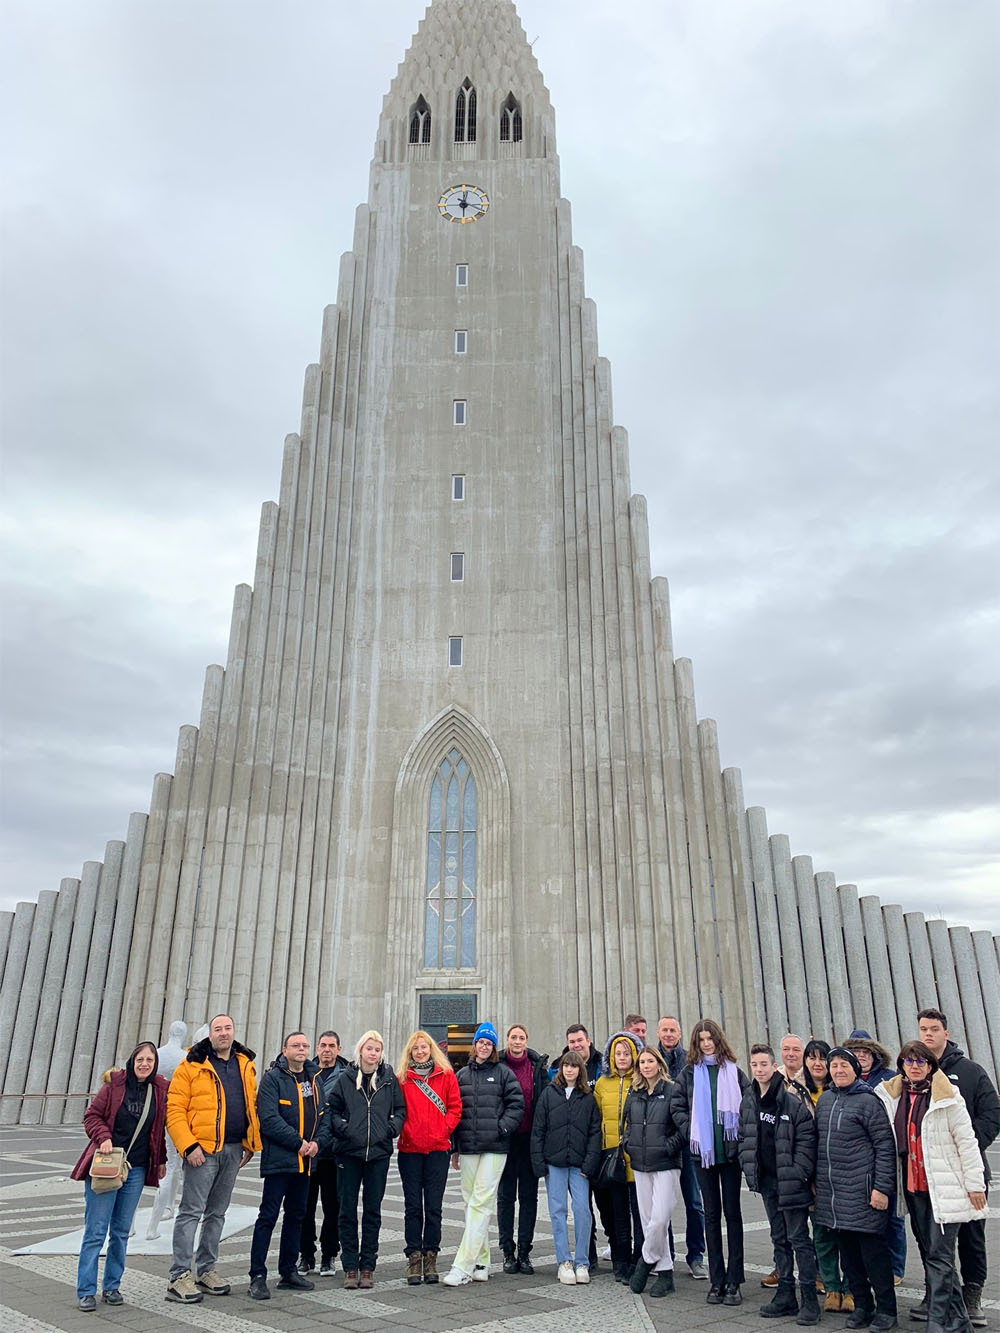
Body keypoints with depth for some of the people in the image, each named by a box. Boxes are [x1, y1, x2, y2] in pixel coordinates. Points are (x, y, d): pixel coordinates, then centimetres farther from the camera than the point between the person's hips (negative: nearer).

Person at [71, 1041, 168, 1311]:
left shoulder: (160, 1089, 3)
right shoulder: (114, 1084, -6)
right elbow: (92, 1116, -2)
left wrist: (161, 1160, 14)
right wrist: (104, 1137, -18)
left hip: (136, 1169, 3)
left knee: (121, 1231, 10)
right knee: (96, 1230, -1)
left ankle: (112, 1286, 22)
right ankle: (86, 1291, 10)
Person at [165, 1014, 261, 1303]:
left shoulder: (245, 1065, 9)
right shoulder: (191, 1066, -6)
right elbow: (174, 1111, -9)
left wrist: (250, 1143, 9)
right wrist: (188, 1146, -17)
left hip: (233, 1149, 6)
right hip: (203, 1149, -5)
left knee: (217, 1212, 15)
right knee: (191, 1211, -3)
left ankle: (206, 1270, 26)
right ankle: (179, 1277, 6)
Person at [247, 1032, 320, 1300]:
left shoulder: (314, 1077, 11)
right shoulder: (273, 1078, -9)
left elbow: (322, 1113, 14)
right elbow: (269, 1119, -17)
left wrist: (316, 1141, -4)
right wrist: (299, 1143, -16)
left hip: (305, 1159, 7)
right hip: (279, 1158, -7)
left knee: (296, 1215, 14)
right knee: (268, 1216, -4)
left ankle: (288, 1271, 25)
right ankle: (257, 1276, 4)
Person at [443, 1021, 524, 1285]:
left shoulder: (504, 1073, 3)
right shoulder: (462, 1074, 12)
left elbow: (516, 1104, 0)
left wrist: (502, 1128, -11)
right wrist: (454, 1148, 12)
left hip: (494, 1148, -4)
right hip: (468, 1147, 4)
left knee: (481, 1203, -9)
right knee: (471, 1202, 9)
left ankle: (463, 1266, -8)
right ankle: (481, 1263, 19)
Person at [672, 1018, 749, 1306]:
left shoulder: (733, 1070, 2)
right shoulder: (689, 1072, 4)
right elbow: (678, 1106, 6)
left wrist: (739, 1131, -7)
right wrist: (690, 1132, -5)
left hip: (730, 1150, -1)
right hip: (703, 1151, 1)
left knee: (732, 1212, 4)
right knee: (712, 1214, 8)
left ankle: (734, 1281, 10)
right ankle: (717, 1280, 14)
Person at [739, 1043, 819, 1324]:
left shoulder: (792, 1101, -15)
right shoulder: (748, 1103, 5)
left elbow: (807, 1139, -15)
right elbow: (744, 1139, 13)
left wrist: (797, 1174, -16)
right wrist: (750, 1169, 5)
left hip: (791, 1182, -6)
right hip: (767, 1182, 6)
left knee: (799, 1239, 1)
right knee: (779, 1239, 15)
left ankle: (809, 1299, 10)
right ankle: (786, 1295, 25)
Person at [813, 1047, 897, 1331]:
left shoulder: (867, 1100, -9)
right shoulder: (824, 1100, 9)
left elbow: (885, 1146, -10)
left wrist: (882, 1187, -14)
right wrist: (815, 1180, 14)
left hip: (861, 1189, -6)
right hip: (830, 1189, 6)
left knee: (873, 1250, 1)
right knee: (848, 1252, 13)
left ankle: (886, 1309, 15)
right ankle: (862, 1305, 25)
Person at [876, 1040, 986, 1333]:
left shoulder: (948, 1097, -9)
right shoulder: (892, 1097, 5)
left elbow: (967, 1142, -7)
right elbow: (895, 1142, 18)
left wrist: (975, 1185, -7)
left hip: (945, 1188, -6)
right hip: (913, 1187, 6)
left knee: (939, 1256, -5)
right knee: (929, 1254, 14)